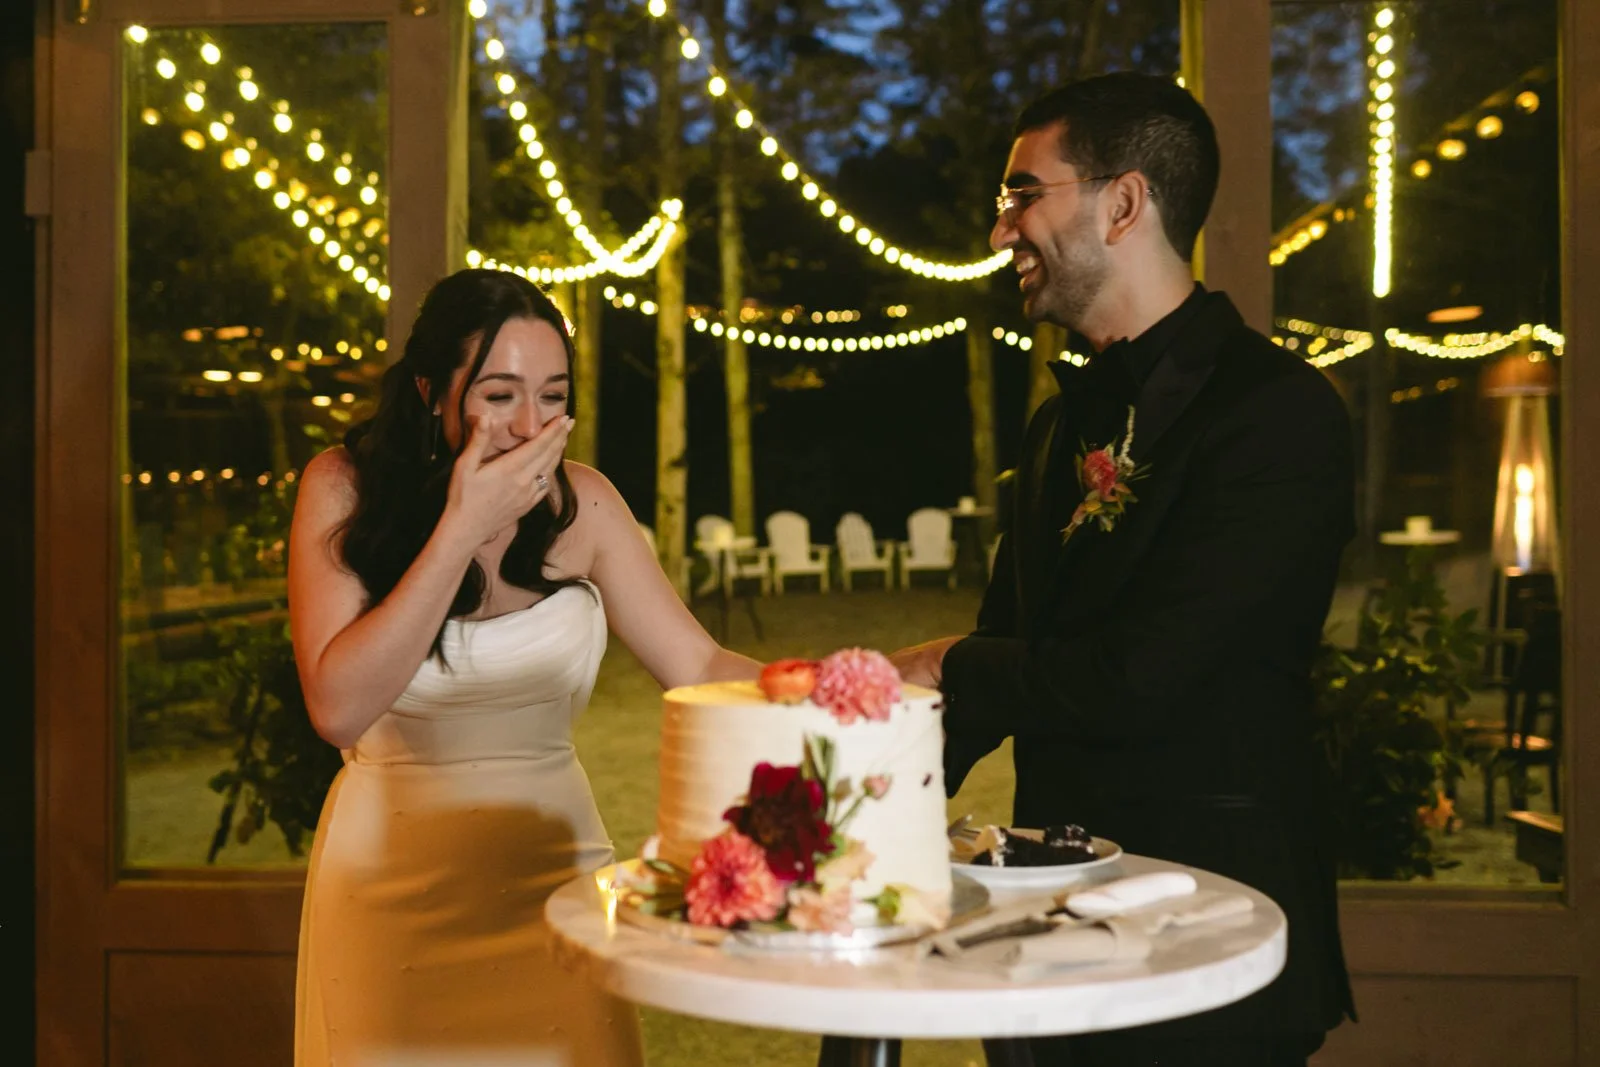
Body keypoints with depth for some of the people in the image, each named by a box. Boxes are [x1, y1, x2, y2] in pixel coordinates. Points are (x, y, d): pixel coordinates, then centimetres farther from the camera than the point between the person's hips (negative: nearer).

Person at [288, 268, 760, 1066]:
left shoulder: (580, 502, -5)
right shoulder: (344, 488, -11)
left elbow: (699, 668, -6)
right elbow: (339, 710, -21)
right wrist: (463, 527, -24)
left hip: (554, 863, 2)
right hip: (396, 878, -2)